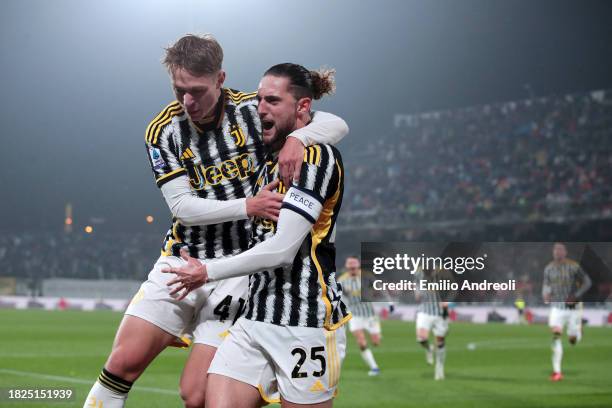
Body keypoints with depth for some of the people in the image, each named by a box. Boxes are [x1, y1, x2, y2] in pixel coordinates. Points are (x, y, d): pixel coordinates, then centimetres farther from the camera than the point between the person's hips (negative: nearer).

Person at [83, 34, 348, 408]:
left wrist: (298, 136, -27)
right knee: (124, 362, -7)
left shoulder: (253, 109, -5)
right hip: (181, 261, 2)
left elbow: (337, 124, -6)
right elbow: (183, 205, -9)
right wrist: (248, 206, -22)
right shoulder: (163, 131, -2)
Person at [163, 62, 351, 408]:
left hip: (306, 324, -7)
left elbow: (281, 250, -16)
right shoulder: (271, 162, 16)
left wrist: (208, 272, -7)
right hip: (255, 320, 8)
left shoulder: (318, 156, -10)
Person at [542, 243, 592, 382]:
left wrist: (576, 296, -16)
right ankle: (557, 371, -16)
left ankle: (579, 330, 44)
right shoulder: (548, 268, 2)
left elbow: (587, 282, -4)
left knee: (573, 340, 3)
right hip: (556, 307, 2)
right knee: (555, 335, -17)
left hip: (573, 307, -2)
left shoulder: (573, 266, -9)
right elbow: (546, 284, 18)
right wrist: (545, 294, -4)